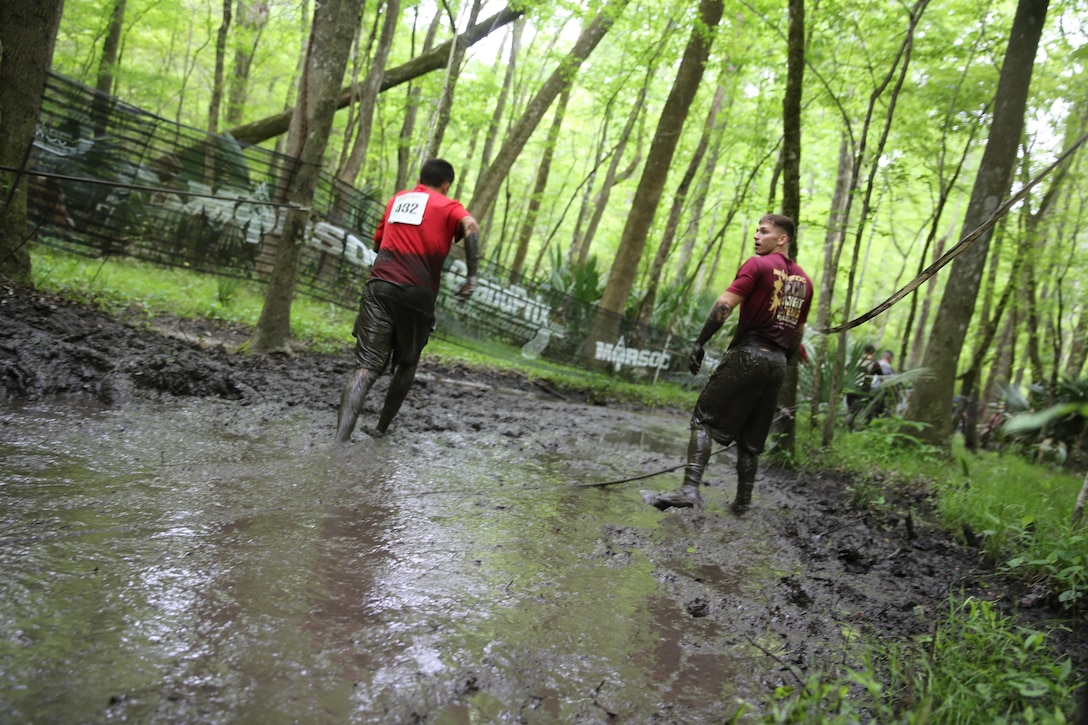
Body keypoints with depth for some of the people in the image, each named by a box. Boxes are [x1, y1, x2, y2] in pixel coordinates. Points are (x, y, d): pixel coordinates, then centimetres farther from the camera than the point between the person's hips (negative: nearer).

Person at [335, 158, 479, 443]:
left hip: (380, 286, 2)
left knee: (367, 367, -7)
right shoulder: (448, 206, 9)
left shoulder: (397, 199, 22)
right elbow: (471, 227, -13)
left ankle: (340, 439, -24)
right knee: (406, 365, 20)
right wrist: (472, 276, -12)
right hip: (417, 294, -2)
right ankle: (381, 428, 26)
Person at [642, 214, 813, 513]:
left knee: (704, 419, -7)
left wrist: (700, 343, -11)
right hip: (777, 364, 7)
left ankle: (689, 489, -20)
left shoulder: (758, 264, -4)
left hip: (748, 354, -7)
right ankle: (743, 502, 16)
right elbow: (798, 332, 20)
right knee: (751, 438, 13)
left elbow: (725, 305, -14)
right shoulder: (804, 280, 17)